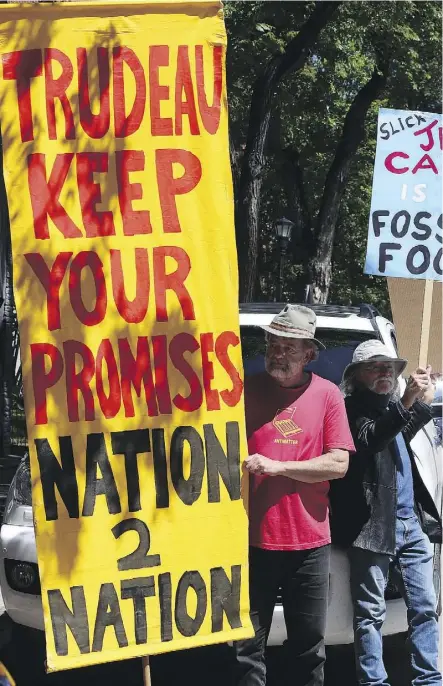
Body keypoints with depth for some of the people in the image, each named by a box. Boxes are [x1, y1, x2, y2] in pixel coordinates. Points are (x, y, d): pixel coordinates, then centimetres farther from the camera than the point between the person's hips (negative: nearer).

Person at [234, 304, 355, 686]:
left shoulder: (327, 395, 2)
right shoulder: (247, 390, 2)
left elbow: (338, 464, -5)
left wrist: (277, 466, -13)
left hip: (309, 541, 0)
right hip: (254, 539, 0)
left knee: (309, 647, 10)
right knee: (249, 647, 2)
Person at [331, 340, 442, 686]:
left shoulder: (393, 407, 16)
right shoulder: (352, 409, -5)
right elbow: (370, 439, -21)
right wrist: (407, 404, -33)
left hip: (412, 522, 7)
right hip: (375, 525, -7)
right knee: (371, 612, -3)